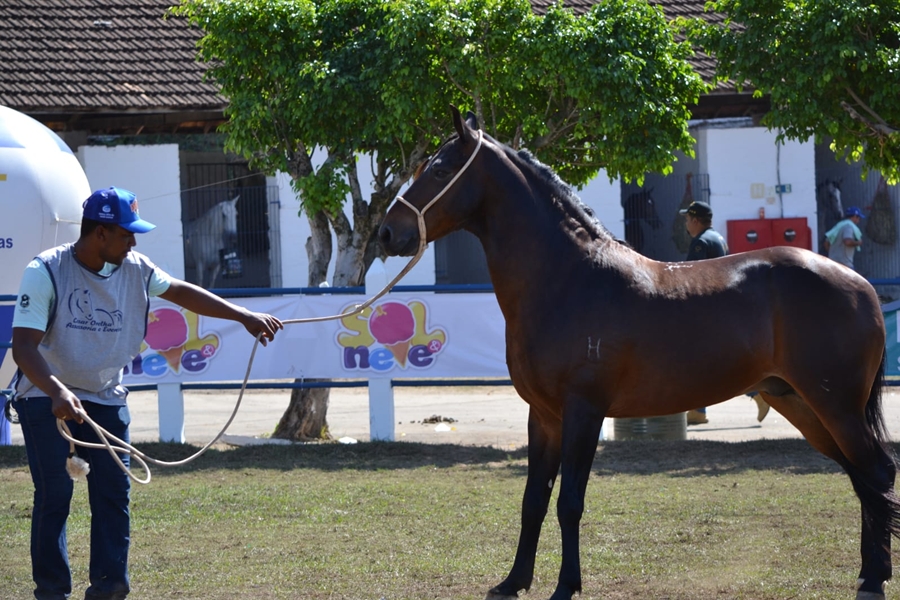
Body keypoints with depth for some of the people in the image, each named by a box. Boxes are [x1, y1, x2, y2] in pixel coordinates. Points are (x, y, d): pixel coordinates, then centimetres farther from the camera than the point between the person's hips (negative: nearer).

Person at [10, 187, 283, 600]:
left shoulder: (134, 269, -5)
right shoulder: (46, 271, -21)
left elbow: (181, 292, 10)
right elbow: (23, 346, -28)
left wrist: (244, 317, 7)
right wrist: (58, 392, -43)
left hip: (105, 398, 5)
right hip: (46, 396, -5)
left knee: (114, 490, -2)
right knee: (54, 493, -10)